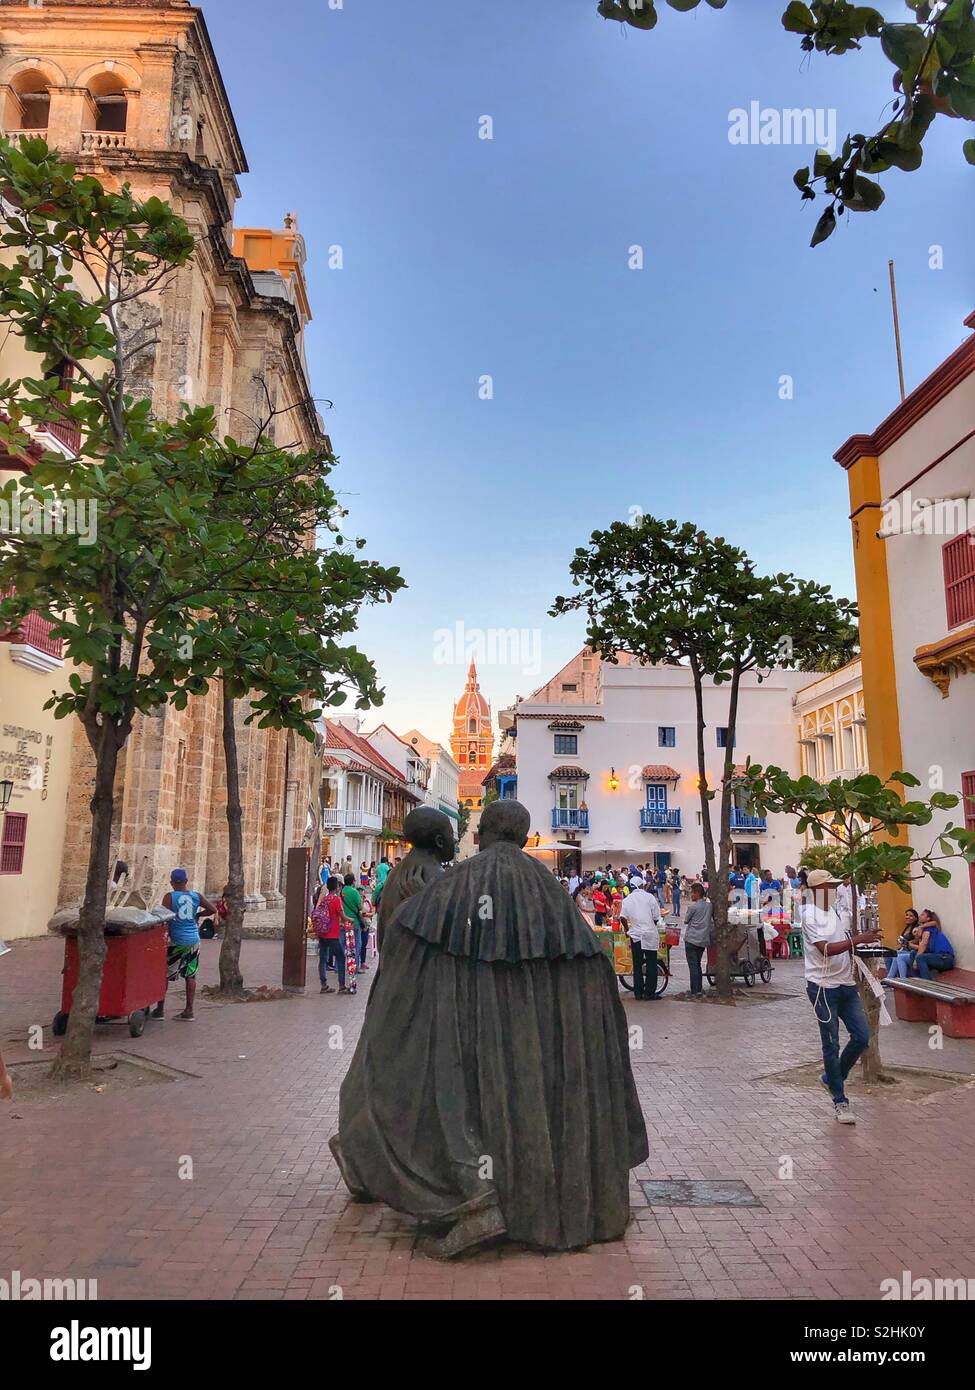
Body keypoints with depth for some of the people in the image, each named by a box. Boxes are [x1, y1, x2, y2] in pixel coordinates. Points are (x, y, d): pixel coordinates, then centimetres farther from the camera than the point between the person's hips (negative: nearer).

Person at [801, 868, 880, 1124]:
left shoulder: (836, 911, 11)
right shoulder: (810, 915, -13)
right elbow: (826, 949, -23)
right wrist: (858, 939, -29)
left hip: (846, 984, 7)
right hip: (823, 987, -7)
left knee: (862, 1036, 5)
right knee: (832, 1044, 1)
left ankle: (832, 1078, 26)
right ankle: (839, 1101, 13)